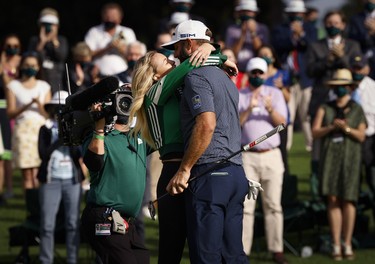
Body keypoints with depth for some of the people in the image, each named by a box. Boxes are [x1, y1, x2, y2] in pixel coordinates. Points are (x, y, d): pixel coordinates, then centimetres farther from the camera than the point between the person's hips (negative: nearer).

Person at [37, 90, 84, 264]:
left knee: (73, 223, 2)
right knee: (47, 224, -2)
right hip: (50, 180, -1)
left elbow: (79, 156, -2)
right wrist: (60, 139, -15)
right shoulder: (46, 129, 4)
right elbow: (43, 154, -8)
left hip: (72, 180, 1)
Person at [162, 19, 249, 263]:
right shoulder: (225, 78, 23)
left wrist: (184, 169, -18)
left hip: (209, 173, -9)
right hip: (236, 173, 9)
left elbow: (207, 124, -20)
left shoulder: (197, 76, -7)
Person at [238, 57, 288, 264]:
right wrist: (249, 109, -20)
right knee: (245, 206, -6)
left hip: (272, 155, 1)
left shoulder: (275, 94, 10)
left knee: (273, 205, 2)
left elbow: (282, 122, -2)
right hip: (247, 156, -1)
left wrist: (270, 109, -21)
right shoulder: (238, 97, 7)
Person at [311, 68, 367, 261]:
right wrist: (331, 127, -10)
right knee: (333, 199, -6)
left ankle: (347, 244, -3)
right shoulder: (325, 109, 14)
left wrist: (347, 128, -13)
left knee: (348, 200, -8)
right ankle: (336, 245, -4)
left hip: (350, 158, -1)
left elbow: (361, 136, 3)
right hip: (330, 156, 1)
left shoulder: (357, 110, 11)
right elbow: (315, 132, 5)